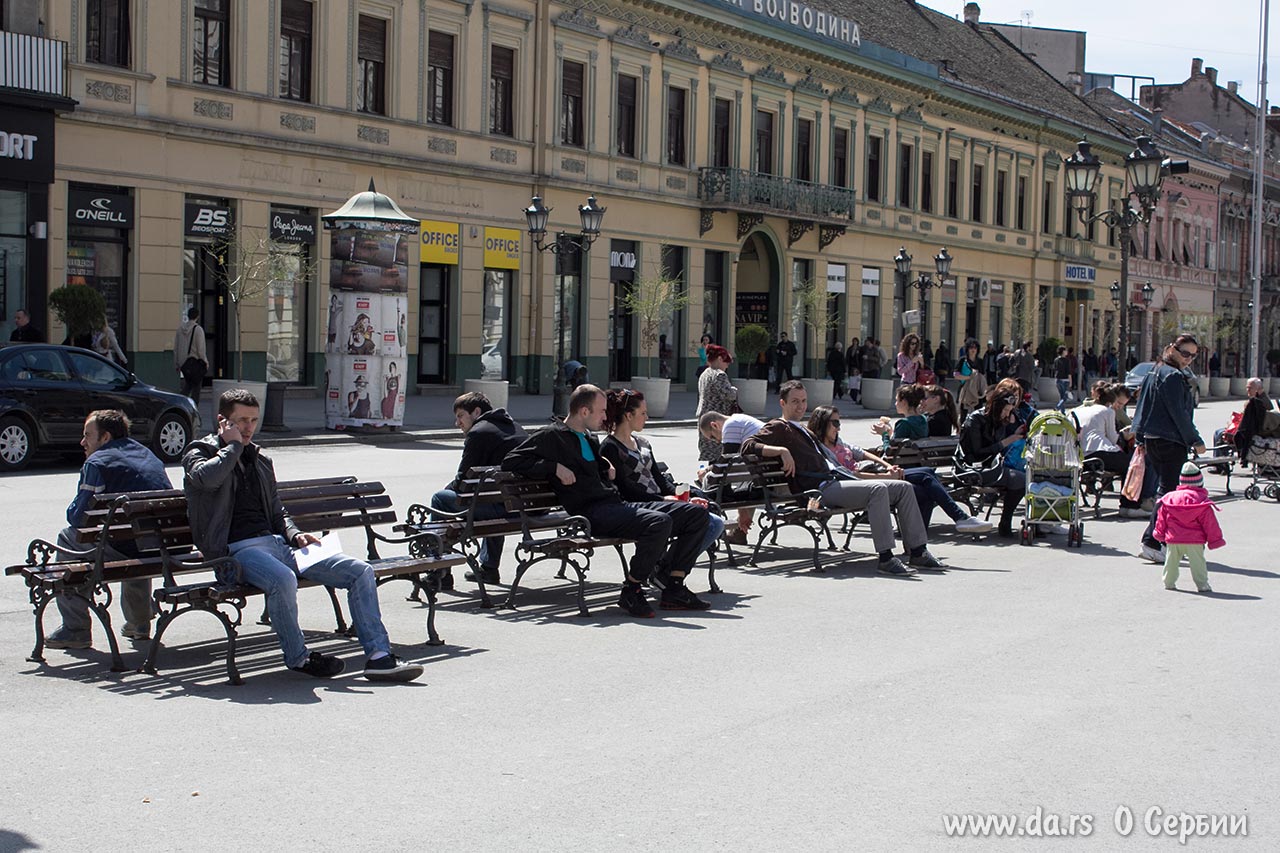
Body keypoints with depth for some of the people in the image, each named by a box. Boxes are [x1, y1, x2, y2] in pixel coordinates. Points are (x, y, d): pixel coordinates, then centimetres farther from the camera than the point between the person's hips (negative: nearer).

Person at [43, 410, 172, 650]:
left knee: (68, 539, 14)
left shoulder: (98, 462, -4)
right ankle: (139, 623, 39)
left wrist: (73, 511, 17)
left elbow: (78, 517, -5)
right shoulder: (147, 454, 20)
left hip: (125, 549, -7)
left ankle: (76, 630, 13)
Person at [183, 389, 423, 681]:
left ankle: (379, 656, -11)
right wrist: (233, 445, -3)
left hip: (276, 543, 7)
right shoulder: (200, 452, 6)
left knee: (361, 571, -8)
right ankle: (298, 658, -16)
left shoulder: (260, 460, 26)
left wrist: (294, 534, 11)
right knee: (283, 579, -40)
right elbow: (208, 477, -19)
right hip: (238, 550, -7)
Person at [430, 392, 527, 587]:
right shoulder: (514, 426, 23)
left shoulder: (478, 433, -4)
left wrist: (449, 489, 18)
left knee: (440, 499, 4)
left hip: (504, 506, -9)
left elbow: (463, 481, -4)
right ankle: (489, 568, 39)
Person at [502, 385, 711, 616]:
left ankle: (673, 589, -5)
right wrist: (555, 467, -12)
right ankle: (631, 591, -20)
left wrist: (608, 470, 22)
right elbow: (511, 461, -5)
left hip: (618, 504, 9)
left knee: (696, 514, -2)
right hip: (592, 512, -9)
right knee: (659, 522, -34)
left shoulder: (590, 439, 29)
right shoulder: (552, 436, 3)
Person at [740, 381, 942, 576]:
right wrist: (782, 451, -24)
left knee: (904, 487, 2)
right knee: (877, 489, -32)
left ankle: (917, 552, 1)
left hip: (836, 478, 10)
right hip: (821, 488, -10)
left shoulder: (804, 428, 30)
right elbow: (748, 445, -14)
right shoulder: (779, 427, 2)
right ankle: (885, 558, -34)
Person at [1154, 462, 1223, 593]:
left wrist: (1160, 534, 24)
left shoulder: (1169, 498, 5)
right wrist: (1215, 539, 5)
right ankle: (1202, 585, 1)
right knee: (1197, 563, 2)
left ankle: (1169, 583, 21)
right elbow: (1210, 523, -3)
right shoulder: (1202, 500, -4)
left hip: (1172, 539, 3)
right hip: (1195, 541, -3)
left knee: (1171, 562, 14)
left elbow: (1161, 519, 11)